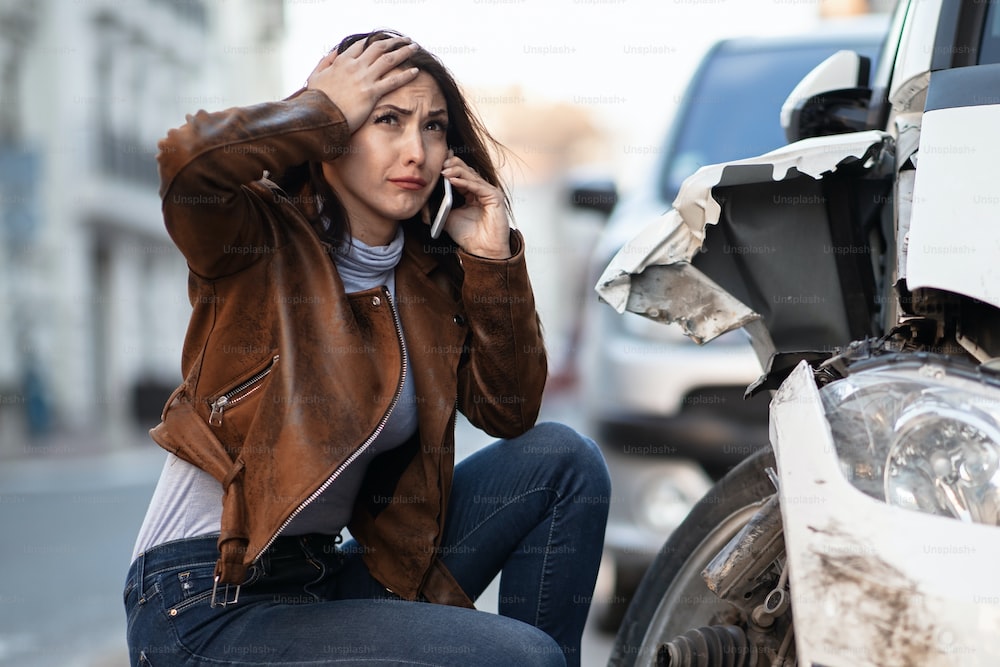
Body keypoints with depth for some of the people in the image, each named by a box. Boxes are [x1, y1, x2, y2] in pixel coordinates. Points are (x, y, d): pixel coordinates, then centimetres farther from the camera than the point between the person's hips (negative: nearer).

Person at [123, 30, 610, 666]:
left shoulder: (430, 274, 8)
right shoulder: (262, 240, -9)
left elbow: (508, 411, 4)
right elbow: (190, 162, -31)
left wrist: (494, 259, -4)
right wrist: (326, 110, -15)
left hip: (333, 575, 7)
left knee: (562, 458, -1)